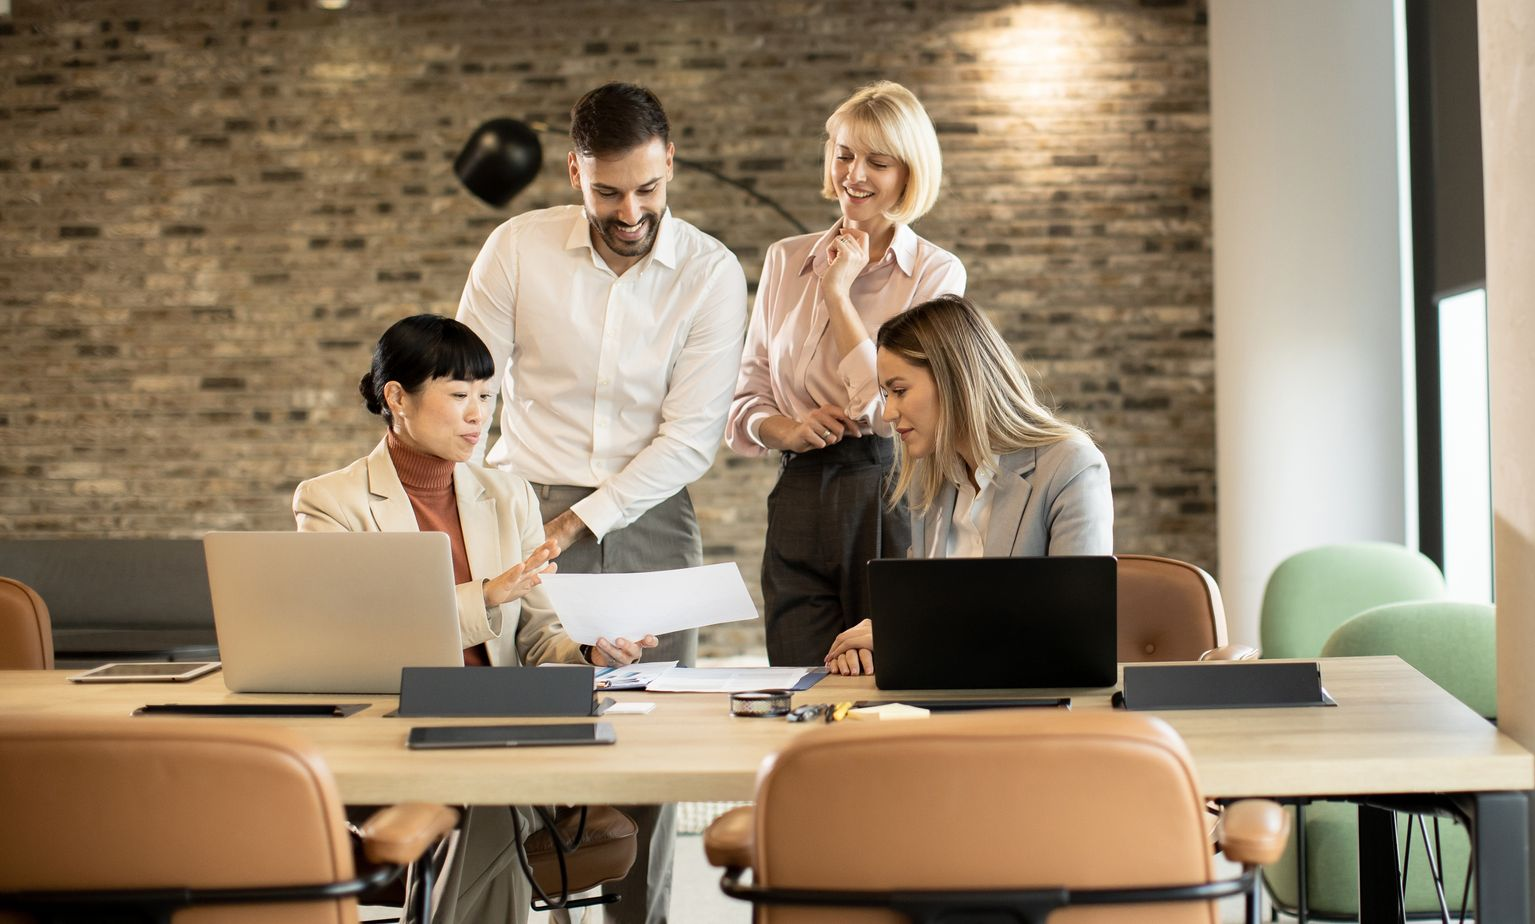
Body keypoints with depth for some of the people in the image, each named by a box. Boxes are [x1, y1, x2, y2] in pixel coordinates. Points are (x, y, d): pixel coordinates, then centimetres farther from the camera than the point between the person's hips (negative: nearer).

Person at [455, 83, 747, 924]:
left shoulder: (710, 273, -3)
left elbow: (690, 438, -6)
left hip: (648, 521, 0)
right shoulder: (518, 249, -1)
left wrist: (573, 524, -12)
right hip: (528, 510, 0)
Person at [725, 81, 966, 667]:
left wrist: (839, 292, -7)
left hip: (892, 503, -3)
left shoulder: (936, 273, 1)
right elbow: (746, 398, 13)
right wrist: (788, 431, -8)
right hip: (799, 502, 3)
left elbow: (893, 405, -10)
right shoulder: (786, 261, 12)